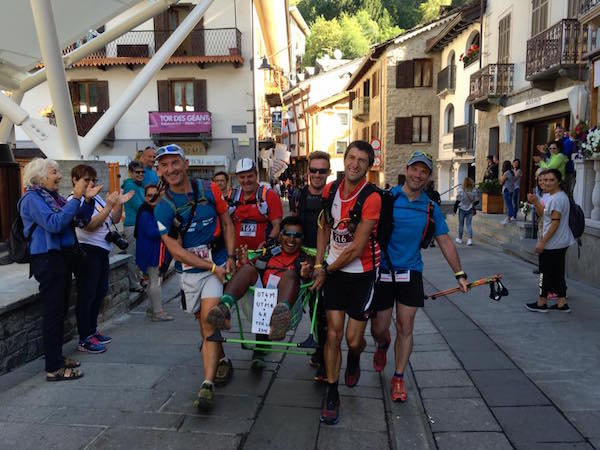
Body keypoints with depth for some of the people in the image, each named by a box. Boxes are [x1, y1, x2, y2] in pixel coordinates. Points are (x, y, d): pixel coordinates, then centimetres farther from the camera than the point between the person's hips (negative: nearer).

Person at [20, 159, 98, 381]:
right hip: (48, 260, -9)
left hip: (62, 258, 9)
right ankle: (53, 368, 1)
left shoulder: (54, 197, 14)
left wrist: (88, 199, -2)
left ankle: (57, 357, 26)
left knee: (60, 310, 14)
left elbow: (81, 220, 13)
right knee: (53, 312, -6)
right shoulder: (32, 198, -9)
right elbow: (54, 223, -24)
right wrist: (76, 197, -24)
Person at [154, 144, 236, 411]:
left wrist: (230, 257, -5)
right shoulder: (162, 208, -7)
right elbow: (176, 251, -10)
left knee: (208, 321, -13)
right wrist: (212, 267, -16)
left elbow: (227, 223, 7)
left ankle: (208, 385, -10)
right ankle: (221, 362, 39)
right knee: (204, 323, 13)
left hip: (218, 265, -2)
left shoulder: (208, 190, -3)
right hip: (190, 271, 2)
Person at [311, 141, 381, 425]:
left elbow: (357, 249, -19)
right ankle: (332, 394, 16)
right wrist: (318, 264, 2)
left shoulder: (371, 198, -20)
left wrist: (327, 271, -9)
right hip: (333, 270, 4)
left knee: (353, 338, 3)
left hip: (361, 273, -3)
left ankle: (354, 359, 41)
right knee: (334, 333, 2)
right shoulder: (330, 189, -2)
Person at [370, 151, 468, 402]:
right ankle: (382, 346, 43)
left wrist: (459, 274, 9)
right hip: (382, 271, -2)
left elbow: (445, 242, 11)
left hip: (410, 273, 2)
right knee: (378, 328, 6)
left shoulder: (430, 208, 4)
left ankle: (398, 378, 20)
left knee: (405, 328, 3)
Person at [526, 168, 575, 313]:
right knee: (558, 272, 14)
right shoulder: (552, 196, 13)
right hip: (561, 243, 10)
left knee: (545, 272, 1)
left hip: (552, 244, -10)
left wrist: (542, 241, -21)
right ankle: (562, 303, 19)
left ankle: (541, 303, 12)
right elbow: (543, 214, 20)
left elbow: (555, 222, -22)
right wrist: (535, 202, 5)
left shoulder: (557, 198, -19)